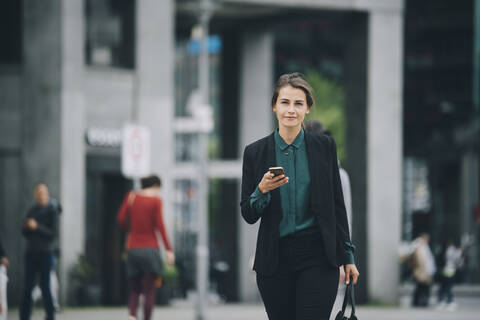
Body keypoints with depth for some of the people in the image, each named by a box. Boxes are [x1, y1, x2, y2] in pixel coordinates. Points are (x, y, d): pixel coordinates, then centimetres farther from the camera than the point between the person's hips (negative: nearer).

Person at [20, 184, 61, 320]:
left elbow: (53, 233, -11)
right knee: (27, 287, 0)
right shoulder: (32, 210, 12)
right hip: (31, 252, 5)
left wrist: (37, 227, -22)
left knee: (45, 286, -5)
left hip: (46, 253, -5)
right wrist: (26, 227, -9)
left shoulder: (52, 211, -5)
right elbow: (25, 233, 14)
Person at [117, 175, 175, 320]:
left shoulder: (131, 197, 6)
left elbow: (121, 219, 0)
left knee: (134, 290, 8)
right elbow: (159, 225, -10)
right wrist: (168, 249, -11)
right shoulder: (156, 200, -4)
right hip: (150, 248, -3)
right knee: (149, 290, 3)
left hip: (133, 248, 3)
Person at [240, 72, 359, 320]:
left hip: (318, 258, -1)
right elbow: (249, 215, 4)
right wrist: (262, 190, -16)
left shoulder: (324, 147, 3)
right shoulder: (255, 152, 3)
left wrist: (347, 255, 7)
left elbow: (337, 204, 8)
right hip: (274, 260, 2)